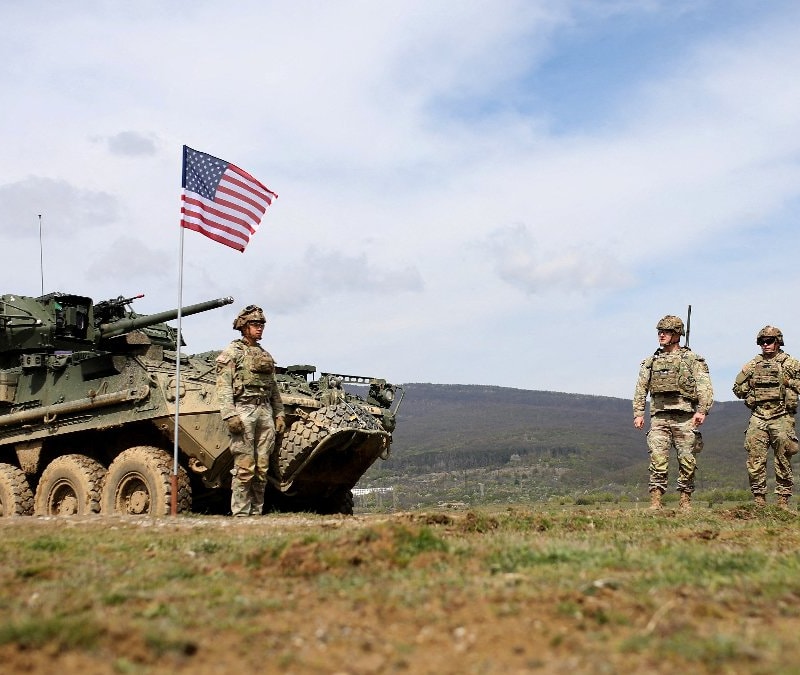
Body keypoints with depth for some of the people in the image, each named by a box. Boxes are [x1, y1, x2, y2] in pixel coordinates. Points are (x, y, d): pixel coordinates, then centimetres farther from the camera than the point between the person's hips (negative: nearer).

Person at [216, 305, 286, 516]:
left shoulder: (265, 355, 21)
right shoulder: (231, 353, 2)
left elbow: (274, 389, 23)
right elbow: (224, 387, -7)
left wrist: (279, 414, 15)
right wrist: (230, 415, -16)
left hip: (265, 412, 6)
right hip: (243, 410, -6)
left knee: (262, 468, 4)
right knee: (244, 468, -9)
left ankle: (257, 512, 9)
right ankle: (240, 514, -4)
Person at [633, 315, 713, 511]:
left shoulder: (693, 359, 7)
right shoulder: (650, 362, 17)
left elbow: (705, 387, -2)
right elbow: (640, 390, 15)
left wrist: (702, 410, -16)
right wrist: (638, 413, 3)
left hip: (685, 418, -2)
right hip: (659, 417, 2)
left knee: (687, 461, 1)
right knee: (658, 460, -7)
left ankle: (686, 501, 11)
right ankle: (655, 502, -6)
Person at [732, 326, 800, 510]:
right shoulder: (752, 365, 13)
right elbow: (737, 389, 17)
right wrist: (750, 385, 2)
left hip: (782, 418, -2)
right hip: (758, 417, 3)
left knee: (783, 462, 0)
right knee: (755, 460, -2)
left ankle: (783, 500, 7)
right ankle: (759, 499, 6)